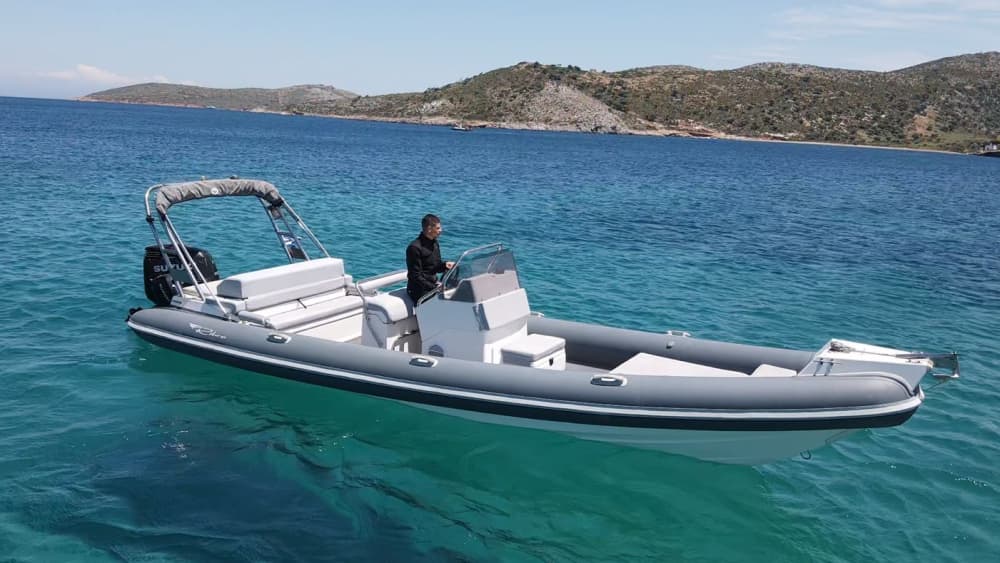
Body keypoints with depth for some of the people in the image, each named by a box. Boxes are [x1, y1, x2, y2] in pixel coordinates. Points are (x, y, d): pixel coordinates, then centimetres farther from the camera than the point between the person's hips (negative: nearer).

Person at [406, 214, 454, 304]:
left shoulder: (434, 243, 11)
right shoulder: (415, 248, -15)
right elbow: (415, 276, -16)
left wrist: (445, 265, -4)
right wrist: (434, 288, -22)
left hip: (434, 284, 8)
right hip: (419, 290, -8)